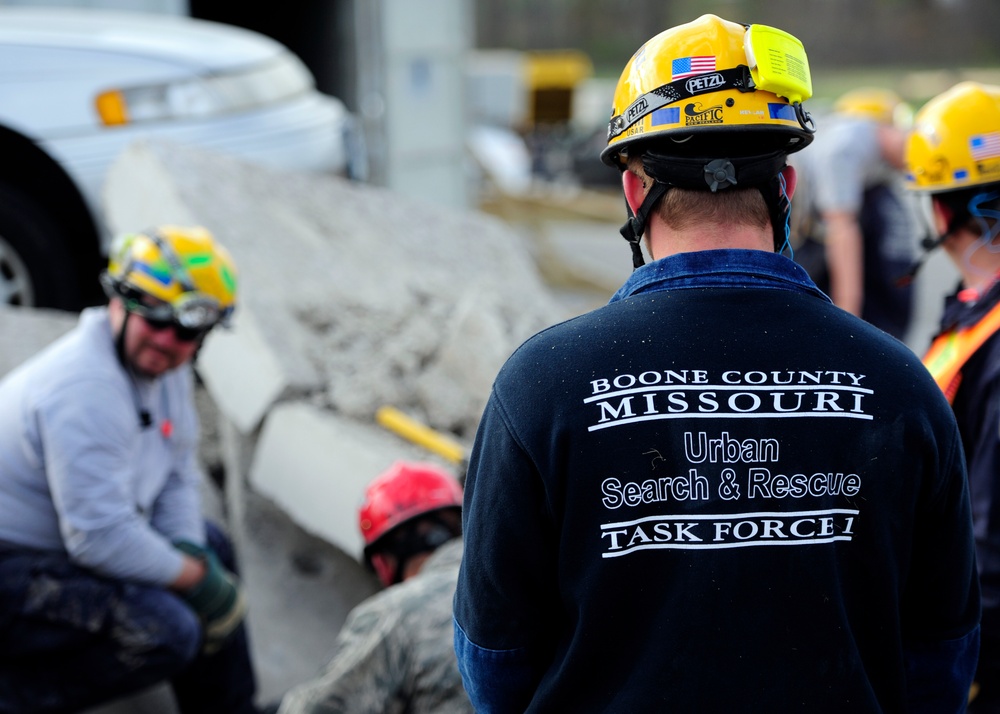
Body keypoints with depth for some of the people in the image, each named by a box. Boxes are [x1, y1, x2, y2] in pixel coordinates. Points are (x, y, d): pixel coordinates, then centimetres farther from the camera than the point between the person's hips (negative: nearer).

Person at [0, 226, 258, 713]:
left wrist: (193, 554, -5)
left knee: (212, 548, 18)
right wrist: (193, 577, -16)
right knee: (165, 629, -25)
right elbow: (99, 539, -29)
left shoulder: (163, 364, 4)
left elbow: (178, 477, 12)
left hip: (58, 538, 11)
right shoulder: (85, 389, -27)